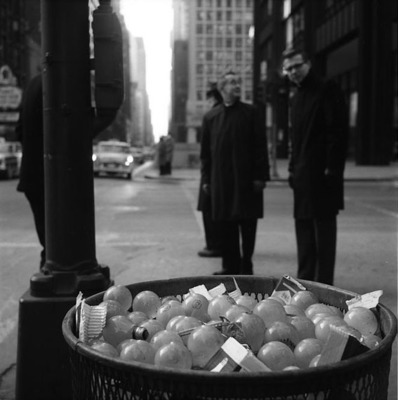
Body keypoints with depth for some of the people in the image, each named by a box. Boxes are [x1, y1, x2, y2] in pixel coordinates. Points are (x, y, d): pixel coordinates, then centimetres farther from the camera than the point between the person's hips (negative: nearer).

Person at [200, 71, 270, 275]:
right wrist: (206, 179, 6)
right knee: (226, 224, 6)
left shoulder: (250, 113, 3)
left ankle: (246, 265, 13)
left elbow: (260, 146, -1)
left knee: (248, 224, 2)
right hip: (221, 180, 2)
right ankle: (230, 265, 16)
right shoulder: (211, 117, 8)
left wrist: (261, 175, -7)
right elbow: (205, 151, 10)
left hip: (247, 179, -2)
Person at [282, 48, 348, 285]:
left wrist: (333, 168, -19)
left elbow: (339, 131, -13)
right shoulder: (298, 97, 19)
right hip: (303, 174, 8)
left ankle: (324, 282, 2)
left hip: (323, 173, -8)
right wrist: (293, 168, 13)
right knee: (304, 226, 11)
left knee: (324, 226, -3)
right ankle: (305, 279, 20)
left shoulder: (327, 90, -6)